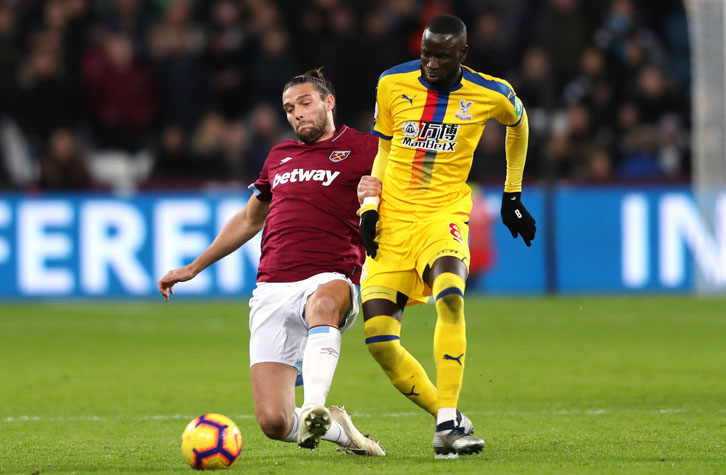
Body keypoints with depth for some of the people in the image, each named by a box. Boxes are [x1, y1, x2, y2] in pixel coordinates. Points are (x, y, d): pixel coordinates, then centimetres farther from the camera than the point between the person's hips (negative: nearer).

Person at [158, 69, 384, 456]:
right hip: (272, 290, 4)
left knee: (323, 304, -45)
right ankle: (338, 429, 17)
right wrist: (193, 268, 38)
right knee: (273, 422, -11)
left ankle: (314, 408, -54)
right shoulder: (280, 156, 24)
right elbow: (249, 219, 36)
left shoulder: (362, 149, 8)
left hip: (329, 281, -4)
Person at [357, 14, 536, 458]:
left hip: (443, 216, -3)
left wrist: (512, 195, 24)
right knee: (378, 335, -12)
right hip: (392, 221, 3)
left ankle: (448, 424, -29)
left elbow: (519, 123, 21)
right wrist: (369, 208, 4)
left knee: (450, 295, -34)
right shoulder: (393, 84, 2)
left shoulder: (490, 95, -2)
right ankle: (450, 419, 5)